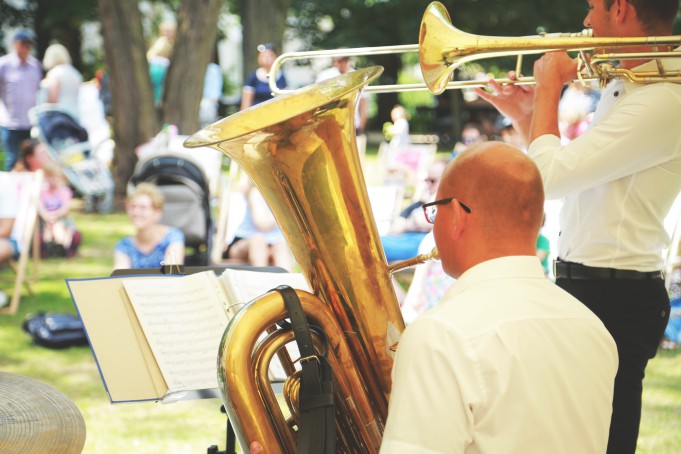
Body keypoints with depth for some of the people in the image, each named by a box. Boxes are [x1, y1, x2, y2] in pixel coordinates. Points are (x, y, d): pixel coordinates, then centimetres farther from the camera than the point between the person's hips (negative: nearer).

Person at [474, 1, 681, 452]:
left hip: (614, 298, -10)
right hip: (582, 281, 10)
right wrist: (528, 118, 11)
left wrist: (549, 85, -10)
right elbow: (573, 177, 21)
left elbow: (551, 176, -24)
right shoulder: (622, 89, 11)